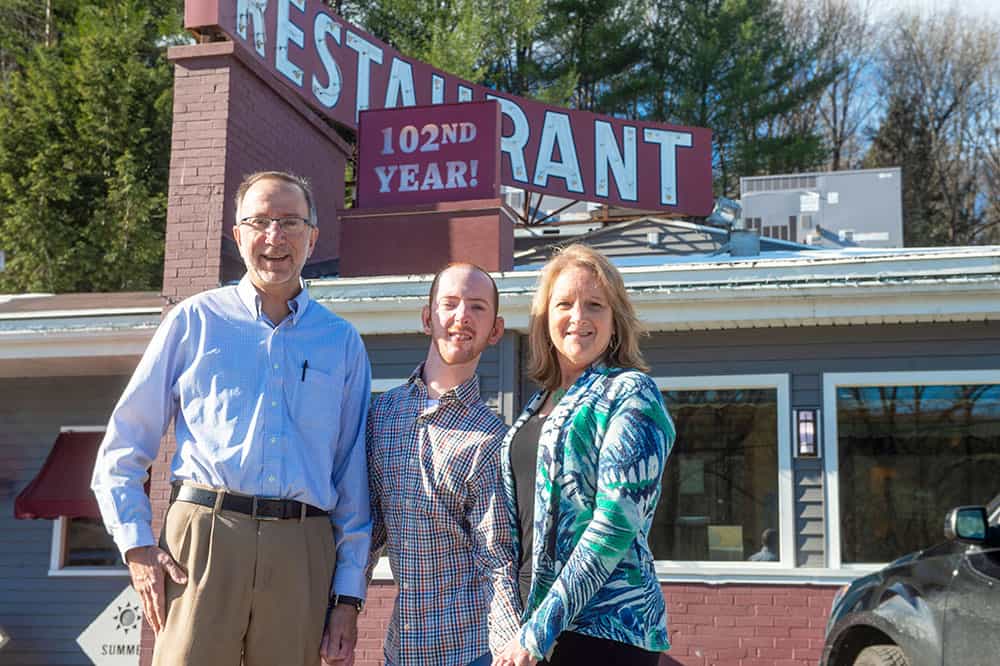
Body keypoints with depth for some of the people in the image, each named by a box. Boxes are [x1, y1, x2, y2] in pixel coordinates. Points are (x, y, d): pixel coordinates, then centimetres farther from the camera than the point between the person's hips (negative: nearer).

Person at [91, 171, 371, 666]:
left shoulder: (342, 342, 13)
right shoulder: (194, 320, 9)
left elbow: (354, 477, 12)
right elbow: (123, 448, 10)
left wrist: (349, 595, 7)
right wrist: (137, 547, -1)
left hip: (303, 551, 2)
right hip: (204, 535, -1)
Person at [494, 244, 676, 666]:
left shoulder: (630, 393, -7)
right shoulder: (541, 403, 13)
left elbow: (615, 524, -15)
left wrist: (538, 632, -17)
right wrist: (519, 627, 9)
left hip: (603, 629, -6)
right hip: (529, 619, 6)